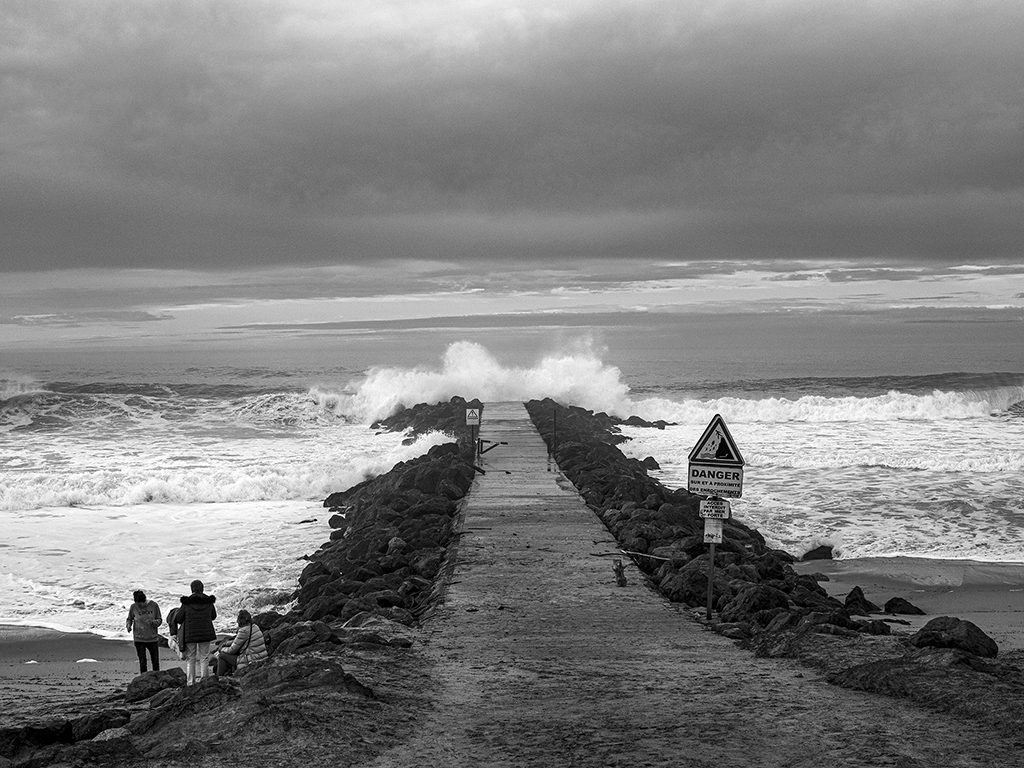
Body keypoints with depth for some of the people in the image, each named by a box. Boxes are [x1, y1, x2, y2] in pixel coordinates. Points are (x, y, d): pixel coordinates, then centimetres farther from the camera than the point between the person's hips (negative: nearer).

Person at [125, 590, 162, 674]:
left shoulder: (154, 605, -8)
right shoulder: (133, 607, -7)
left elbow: (160, 620, -1)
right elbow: (129, 619, 8)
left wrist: (152, 622, -22)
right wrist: (128, 625, -13)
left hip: (153, 638, 1)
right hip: (139, 639, -1)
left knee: (156, 662, 6)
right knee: (142, 663, -1)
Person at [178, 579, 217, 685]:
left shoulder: (186, 602, -9)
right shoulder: (209, 602, -4)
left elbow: (178, 619, -1)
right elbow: (213, 616, 12)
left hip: (190, 635, -1)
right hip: (205, 633, 1)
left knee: (190, 659, 10)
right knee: (203, 658, 10)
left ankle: (190, 683, 7)